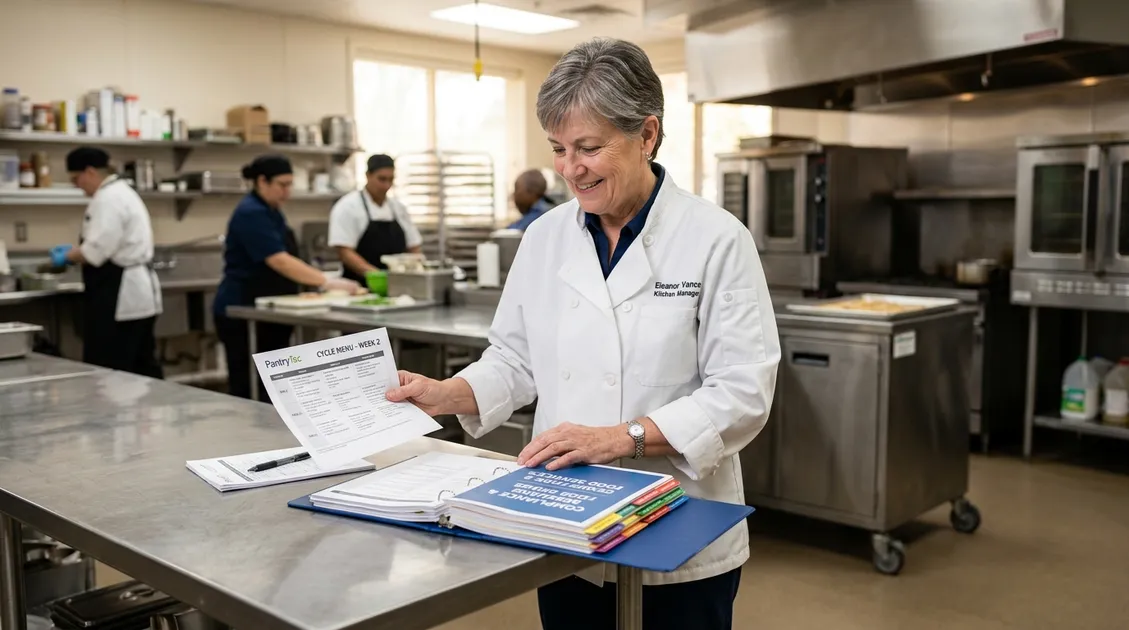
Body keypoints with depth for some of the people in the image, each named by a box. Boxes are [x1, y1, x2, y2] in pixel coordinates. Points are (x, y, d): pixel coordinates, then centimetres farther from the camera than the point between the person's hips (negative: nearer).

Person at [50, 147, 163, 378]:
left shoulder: (108, 199, -15)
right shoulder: (122, 192, 18)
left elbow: (98, 250, -22)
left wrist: (67, 256, -5)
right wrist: (76, 251, 16)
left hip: (119, 297, -11)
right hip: (137, 294, 11)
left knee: (107, 372, -6)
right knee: (142, 366, 11)